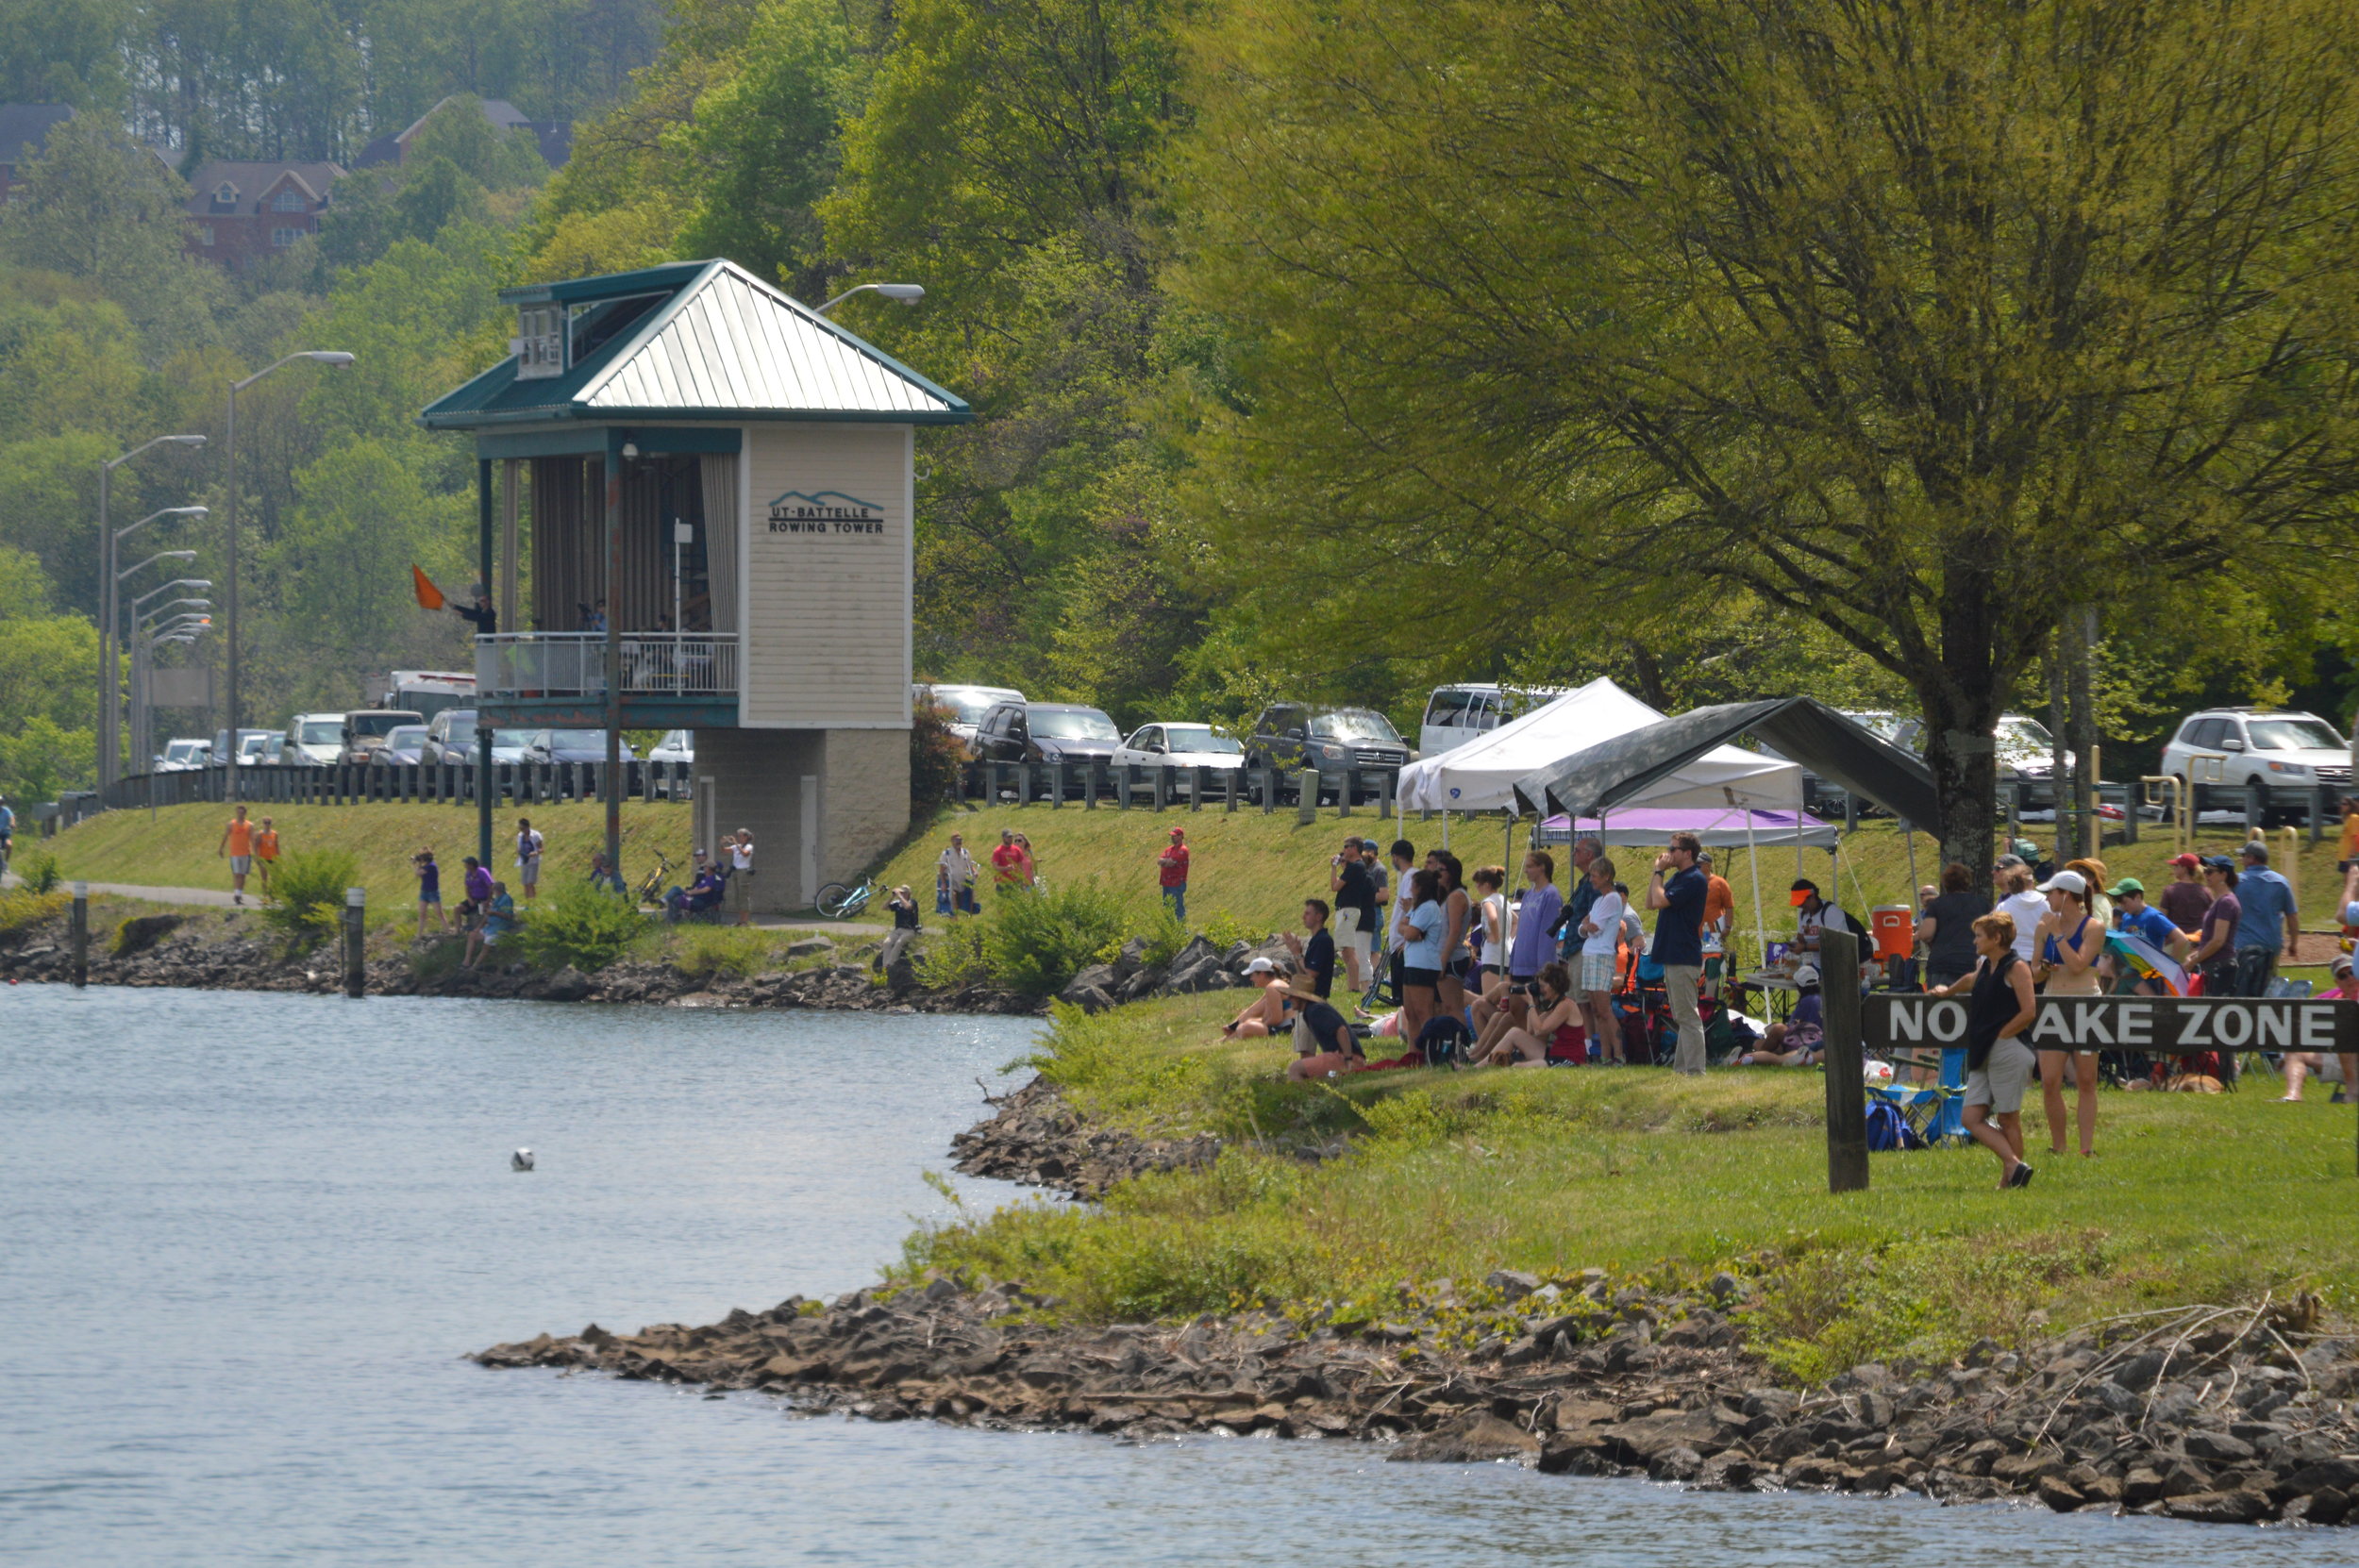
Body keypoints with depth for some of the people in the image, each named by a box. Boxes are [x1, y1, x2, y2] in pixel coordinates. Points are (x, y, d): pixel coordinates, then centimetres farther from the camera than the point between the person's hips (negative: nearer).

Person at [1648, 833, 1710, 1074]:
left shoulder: (1693, 880, -14)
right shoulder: (1676, 877, 16)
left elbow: (1659, 901, -21)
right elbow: (1650, 903, 16)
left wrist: (1659, 872, -8)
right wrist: (1657, 872, 8)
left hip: (1683, 957, -10)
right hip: (1672, 956, 10)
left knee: (1687, 1017, -10)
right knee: (1683, 1017, 12)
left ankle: (1694, 1071, -12)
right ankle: (1682, 1068, 16)